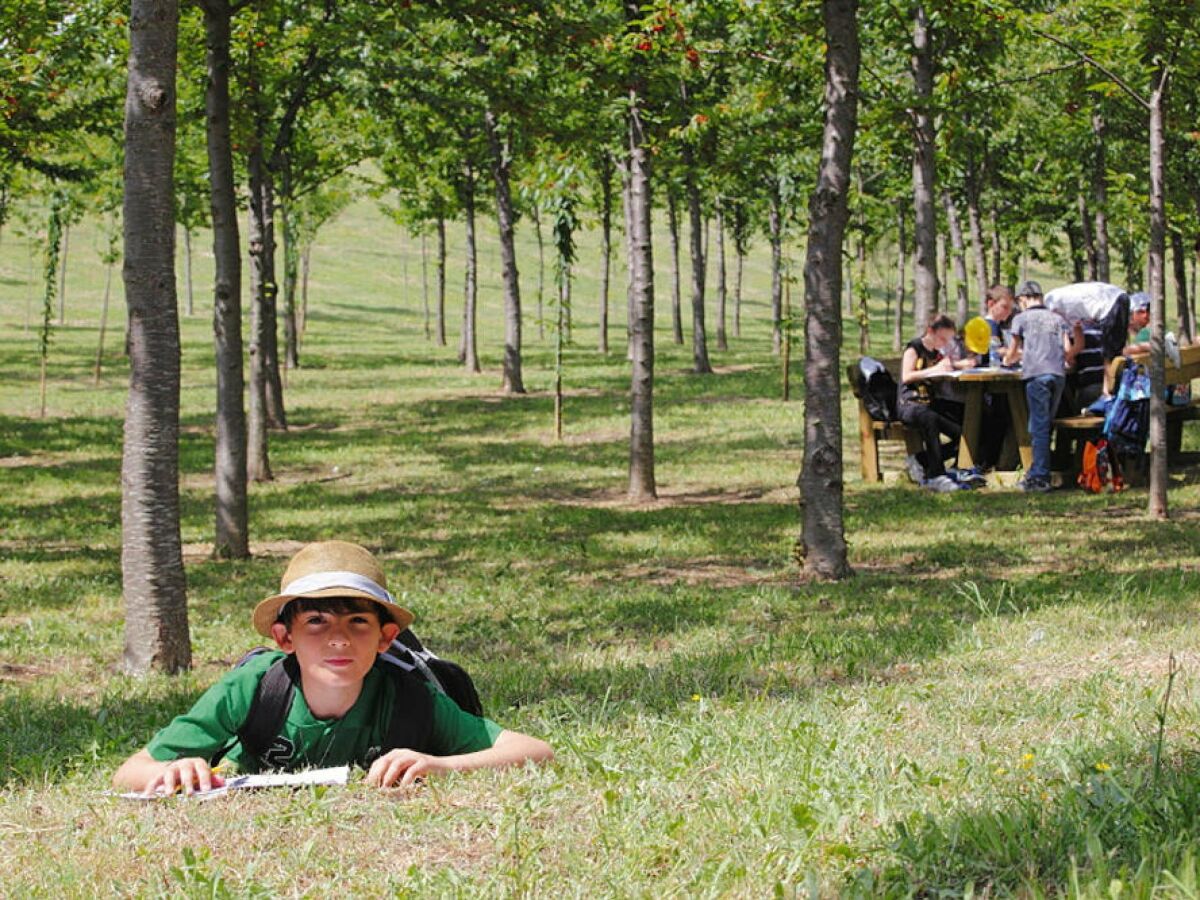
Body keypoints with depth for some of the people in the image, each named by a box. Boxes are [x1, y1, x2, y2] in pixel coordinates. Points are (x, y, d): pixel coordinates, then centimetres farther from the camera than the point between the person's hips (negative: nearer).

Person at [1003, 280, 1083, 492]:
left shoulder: (1021, 318, 10)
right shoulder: (1058, 319, 20)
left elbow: (1014, 351, 13)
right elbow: (1069, 350, 14)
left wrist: (1008, 360, 35)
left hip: (1036, 374, -4)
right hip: (1058, 375, 4)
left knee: (1039, 427, -6)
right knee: (1046, 425, 12)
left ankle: (1040, 477, -11)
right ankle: (1037, 473, 14)